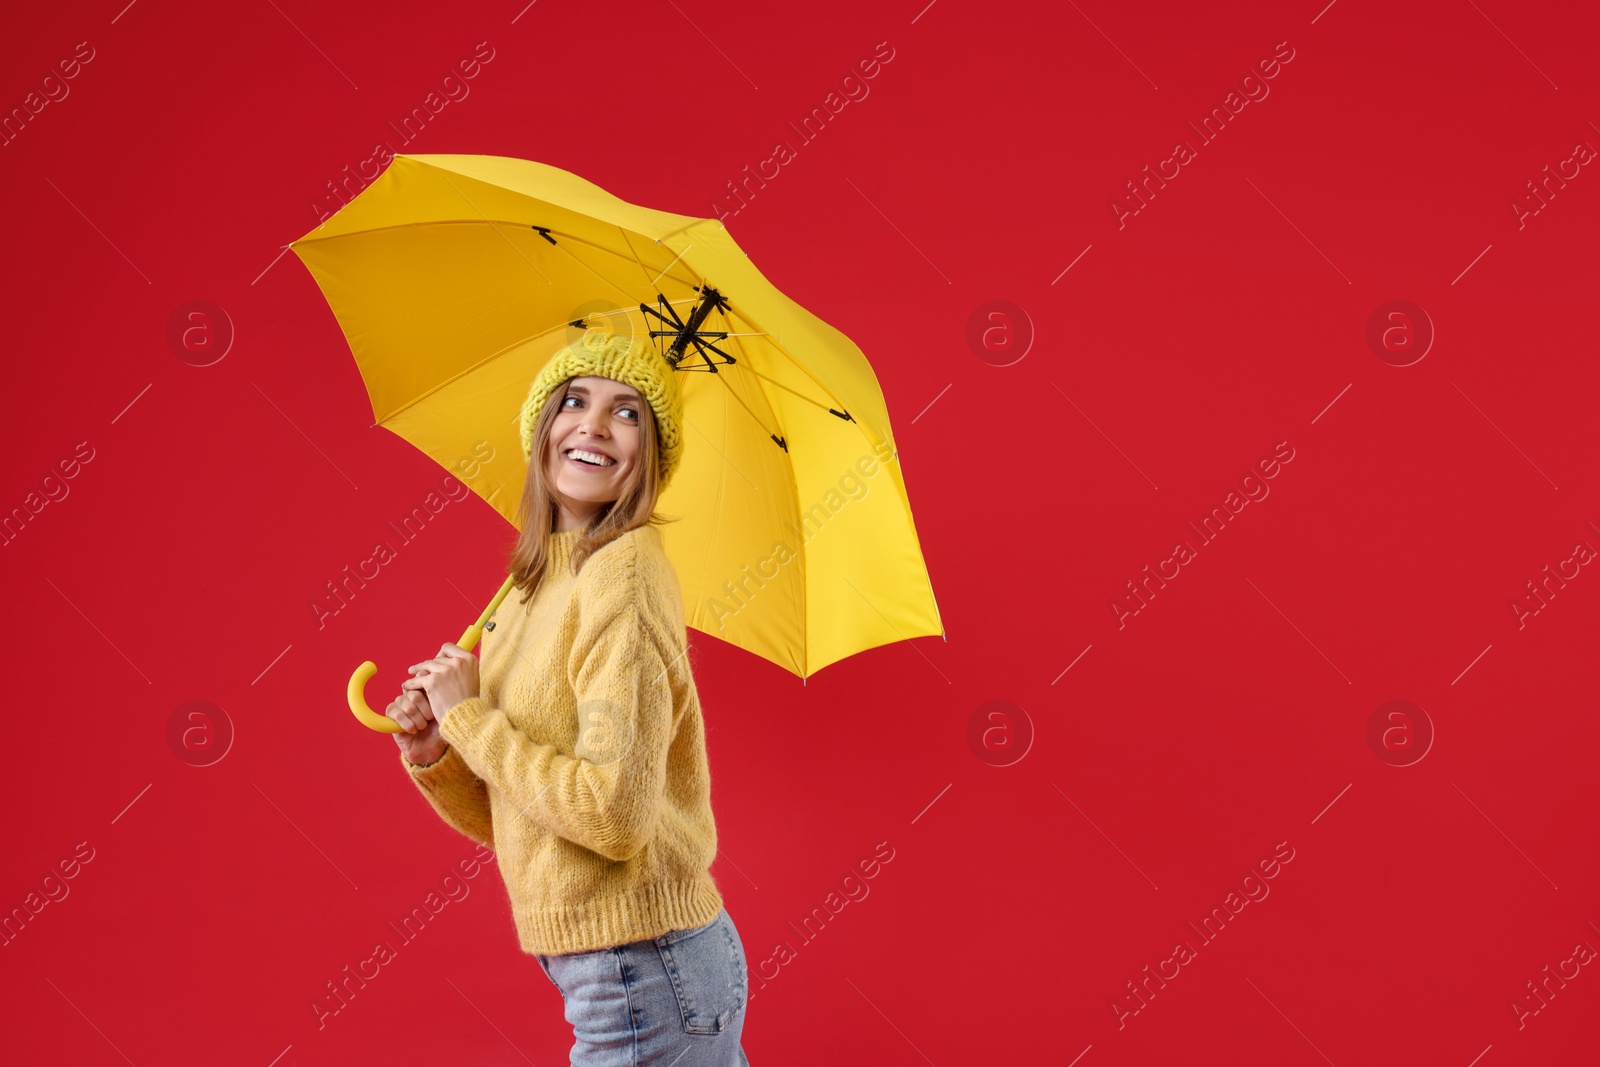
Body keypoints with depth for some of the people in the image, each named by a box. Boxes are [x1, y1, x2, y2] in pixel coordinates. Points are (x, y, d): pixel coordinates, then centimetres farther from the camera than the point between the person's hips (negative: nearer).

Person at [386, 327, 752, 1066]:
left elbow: (617, 812, -25)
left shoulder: (625, 573, -16)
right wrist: (434, 755, -4)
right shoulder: (532, 593, 9)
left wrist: (470, 717, -15)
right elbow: (505, 820, 14)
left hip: (646, 971, -7)